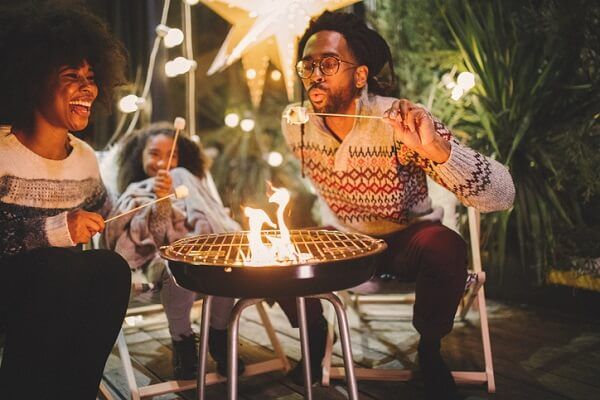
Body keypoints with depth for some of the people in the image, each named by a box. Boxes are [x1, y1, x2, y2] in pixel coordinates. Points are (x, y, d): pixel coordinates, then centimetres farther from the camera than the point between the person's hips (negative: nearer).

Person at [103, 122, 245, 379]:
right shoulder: (136, 193, 11)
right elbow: (155, 237, -5)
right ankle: (182, 340, -13)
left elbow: (211, 219, 6)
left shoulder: (185, 180, 19)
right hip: (158, 259, -2)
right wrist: (162, 201, -19)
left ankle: (219, 334, -9)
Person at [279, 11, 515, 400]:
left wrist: (437, 149, -48)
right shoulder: (295, 123, -12)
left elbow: (502, 196, -32)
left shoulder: (402, 122, -26)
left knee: (445, 247, -33)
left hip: (406, 240, -3)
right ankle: (314, 337, 11)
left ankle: (429, 350, -3)